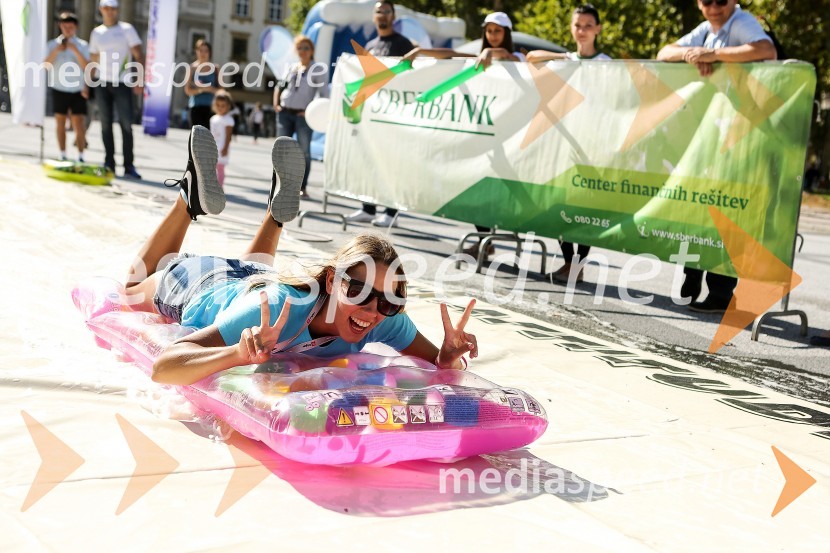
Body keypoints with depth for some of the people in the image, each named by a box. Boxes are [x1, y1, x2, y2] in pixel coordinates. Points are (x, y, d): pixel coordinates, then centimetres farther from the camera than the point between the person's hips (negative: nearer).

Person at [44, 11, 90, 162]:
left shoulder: (83, 45, 3)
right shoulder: (53, 45, 6)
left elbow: (87, 67, -9)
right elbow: (46, 65, -5)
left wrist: (76, 51, -19)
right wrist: (56, 50, -17)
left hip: (77, 91, -2)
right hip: (59, 90, 2)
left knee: (79, 124, -7)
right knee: (60, 123, 7)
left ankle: (80, 156, -5)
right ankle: (63, 155, 14)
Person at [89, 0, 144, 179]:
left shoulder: (127, 29, 3)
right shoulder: (96, 33, 13)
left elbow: (138, 55, -3)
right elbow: (93, 59, 19)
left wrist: (140, 81, -14)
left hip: (122, 83, -3)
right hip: (102, 83, 3)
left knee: (126, 124, -7)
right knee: (106, 124, 4)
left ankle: (129, 166, -4)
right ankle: (109, 164, 10)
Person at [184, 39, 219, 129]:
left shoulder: (215, 68, 5)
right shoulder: (192, 68, 2)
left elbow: (220, 90, 3)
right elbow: (187, 90, -2)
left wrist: (211, 89, -16)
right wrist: (200, 89, -19)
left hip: (211, 106, 1)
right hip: (196, 106, -1)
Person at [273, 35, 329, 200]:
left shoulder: (317, 70, 0)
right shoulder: (291, 69, 14)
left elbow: (324, 95, -6)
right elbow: (279, 86, 22)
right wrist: (276, 104, 6)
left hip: (303, 115, -4)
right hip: (284, 113, 5)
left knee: (304, 152, -2)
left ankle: (302, 188, 4)